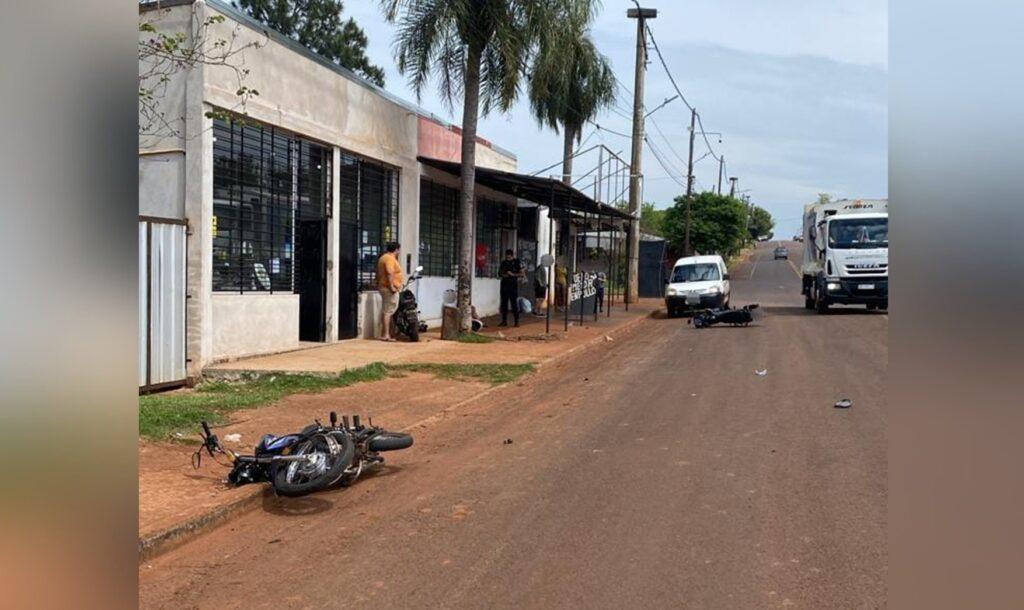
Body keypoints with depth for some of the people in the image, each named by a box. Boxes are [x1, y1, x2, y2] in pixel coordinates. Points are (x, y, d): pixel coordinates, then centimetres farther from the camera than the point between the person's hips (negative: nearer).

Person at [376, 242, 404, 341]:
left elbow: (379, 273, 22)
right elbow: (389, 273, -25)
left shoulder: (383, 257, 18)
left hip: (384, 287, 11)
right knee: (388, 311, -10)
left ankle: (386, 334, 14)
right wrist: (392, 287, -27)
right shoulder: (390, 259, -13)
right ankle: (386, 334, -11)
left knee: (386, 311, 11)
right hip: (389, 289, -11)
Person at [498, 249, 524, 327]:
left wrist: (513, 274, -18)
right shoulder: (503, 263, 10)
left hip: (513, 286, -4)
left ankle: (517, 321, 0)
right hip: (504, 285, 4)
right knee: (504, 303, 4)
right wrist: (503, 275, -4)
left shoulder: (517, 263, -3)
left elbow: (522, 274, -6)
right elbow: (499, 273, 19)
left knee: (515, 304, -4)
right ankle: (504, 321, 11)